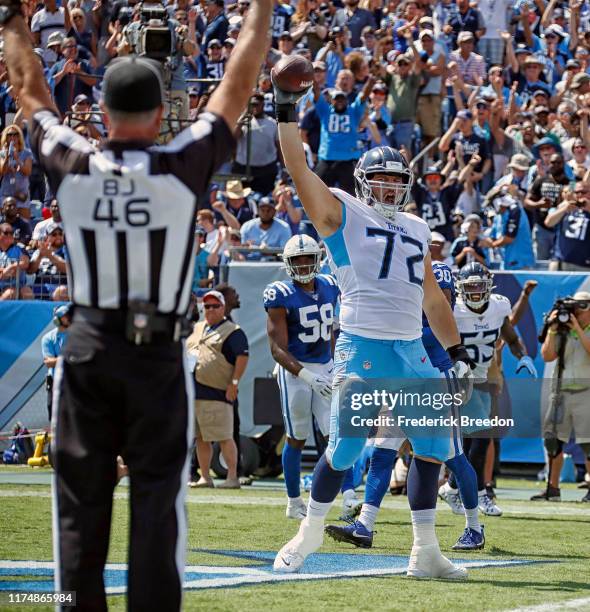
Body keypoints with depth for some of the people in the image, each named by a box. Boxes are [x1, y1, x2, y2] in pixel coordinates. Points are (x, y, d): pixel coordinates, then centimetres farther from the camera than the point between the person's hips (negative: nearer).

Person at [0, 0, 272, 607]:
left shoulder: (71, 166, -4)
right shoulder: (181, 168, -9)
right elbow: (236, 88, 1)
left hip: (87, 347, 2)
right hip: (158, 352, -2)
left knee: (80, 497, 5)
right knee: (157, 495, 0)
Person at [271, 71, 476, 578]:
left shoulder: (417, 229, 20)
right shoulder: (342, 214, 4)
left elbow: (433, 297, 25)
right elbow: (300, 171, -9)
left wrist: (457, 352, 21)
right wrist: (287, 113, -16)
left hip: (411, 351, 6)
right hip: (362, 347, -6)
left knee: (433, 444, 1)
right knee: (345, 447, -6)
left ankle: (425, 552, 9)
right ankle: (310, 532, 15)